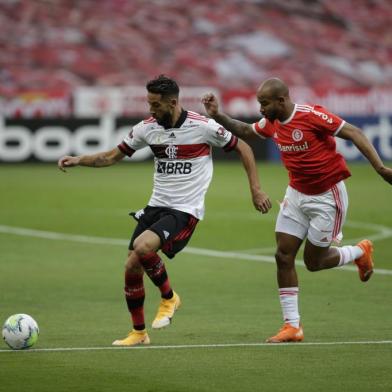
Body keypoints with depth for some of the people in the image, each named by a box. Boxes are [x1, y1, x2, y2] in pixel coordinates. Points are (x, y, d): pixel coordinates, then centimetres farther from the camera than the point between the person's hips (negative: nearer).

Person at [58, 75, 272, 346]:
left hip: (185, 211, -6)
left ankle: (169, 298, -2)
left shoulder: (202, 126, -12)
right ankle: (139, 332, 18)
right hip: (156, 206, 6)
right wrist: (79, 160, -2)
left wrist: (256, 190, -2)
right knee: (132, 267, -1)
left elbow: (243, 148, 0)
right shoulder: (148, 128, 2)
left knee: (143, 247, -29)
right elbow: (112, 156, 12)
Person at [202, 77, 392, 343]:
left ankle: (360, 252, 29)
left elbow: (353, 133, -21)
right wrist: (218, 116, 5)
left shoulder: (311, 115, -23)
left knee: (314, 261, 0)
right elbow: (246, 132, 20)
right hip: (297, 194, 7)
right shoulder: (271, 123, -1)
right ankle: (292, 326, 3)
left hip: (327, 197, -7)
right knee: (283, 256, -3)